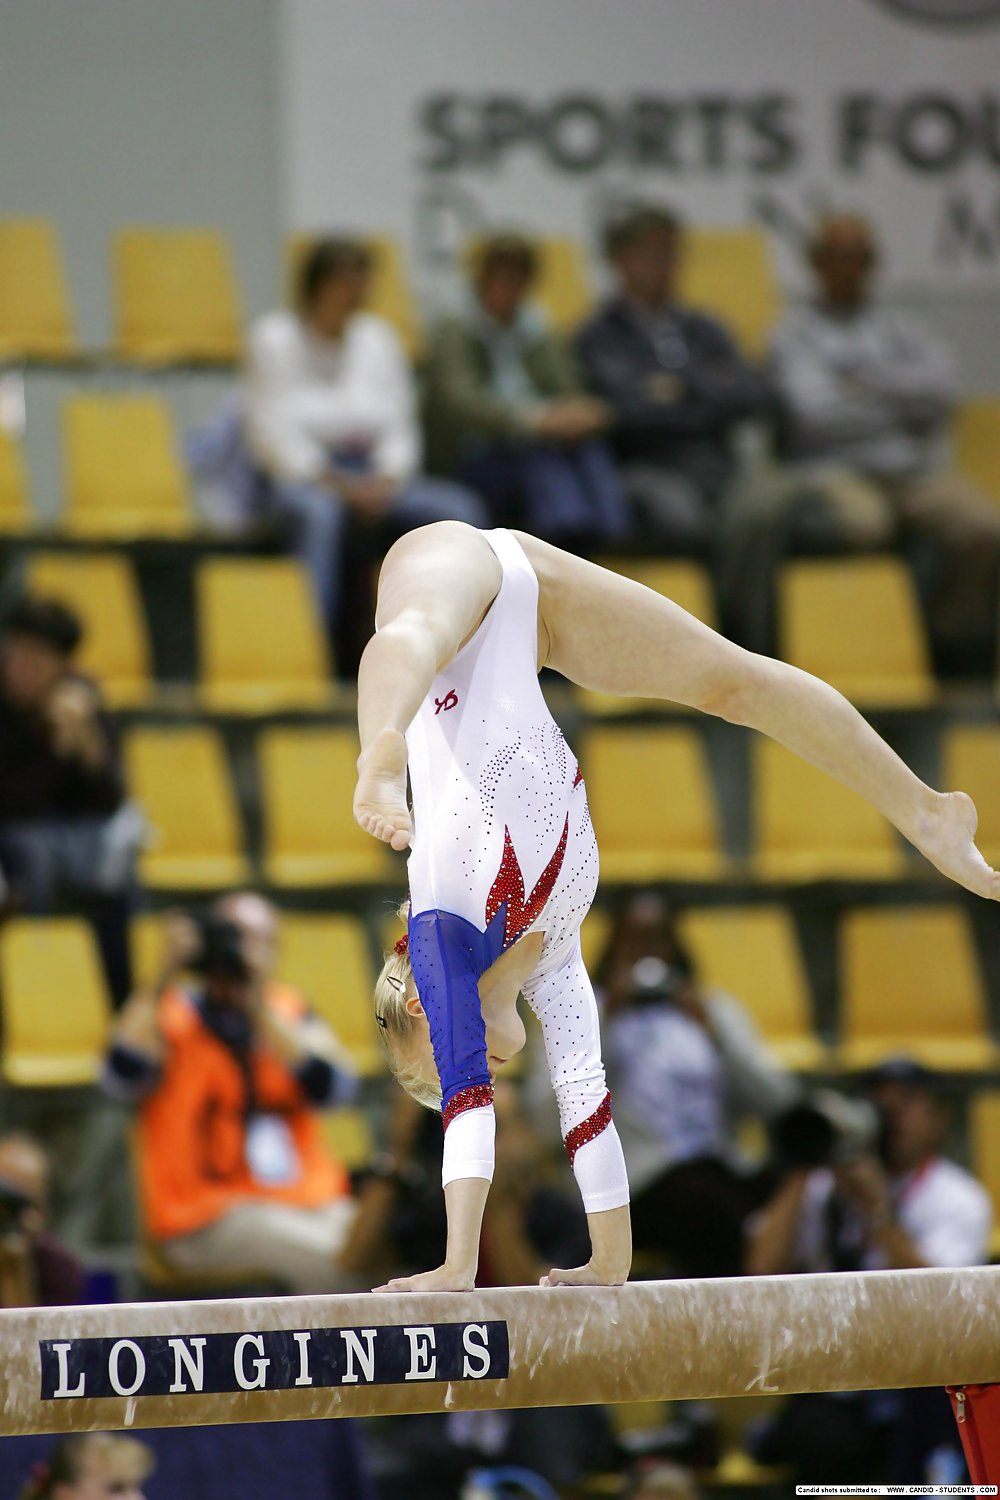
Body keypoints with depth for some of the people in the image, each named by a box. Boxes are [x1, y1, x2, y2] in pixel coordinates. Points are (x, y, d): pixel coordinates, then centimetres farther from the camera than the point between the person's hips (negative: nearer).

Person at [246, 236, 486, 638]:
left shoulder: (377, 338, 12)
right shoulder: (275, 338, -1)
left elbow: (400, 427, 10)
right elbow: (274, 432, -9)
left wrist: (386, 479, -11)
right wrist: (338, 484, -19)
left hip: (372, 474, 5)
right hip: (299, 477, -5)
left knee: (461, 508, -20)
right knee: (319, 513, -41)